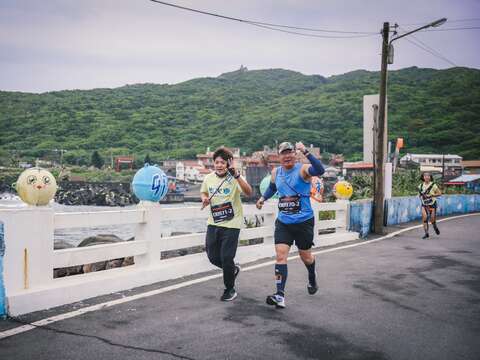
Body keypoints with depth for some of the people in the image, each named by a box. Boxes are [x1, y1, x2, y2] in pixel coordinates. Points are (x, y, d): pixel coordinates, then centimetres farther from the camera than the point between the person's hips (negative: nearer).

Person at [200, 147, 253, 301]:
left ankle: (230, 289, 19)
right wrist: (204, 198, -2)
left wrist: (237, 176, -43)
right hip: (213, 223, 5)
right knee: (213, 257, 10)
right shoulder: (208, 178, 1)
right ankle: (233, 269, 41)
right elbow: (203, 192, 21)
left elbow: (248, 193, -31)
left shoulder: (235, 178, -14)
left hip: (231, 224, -5)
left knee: (226, 258, -4)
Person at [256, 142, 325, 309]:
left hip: (304, 221, -4)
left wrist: (305, 152, -41)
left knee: (305, 256, 13)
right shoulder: (275, 172, 6)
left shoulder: (302, 169, -12)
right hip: (283, 222, 4)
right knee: (280, 255, -10)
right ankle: (280, 295, -13)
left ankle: (312, 280, 45)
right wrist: (263, 198, 13)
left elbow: (319, 170, -34)